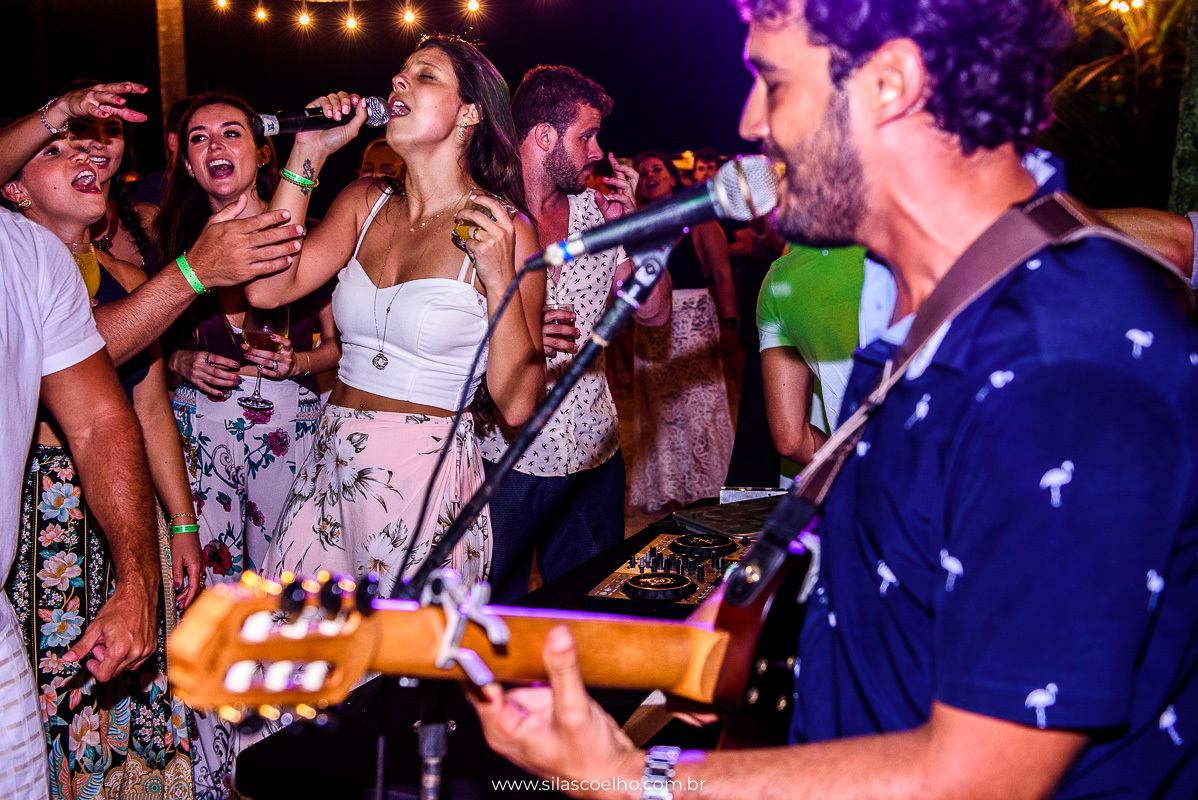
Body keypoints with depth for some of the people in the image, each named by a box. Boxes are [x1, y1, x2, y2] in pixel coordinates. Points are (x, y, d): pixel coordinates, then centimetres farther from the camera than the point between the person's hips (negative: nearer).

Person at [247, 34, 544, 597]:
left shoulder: (503, 229, -8)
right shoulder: (367, 202, 7)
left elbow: (518, 405, -11)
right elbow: (267, 288, -6)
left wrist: (499, 278, -21)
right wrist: (309, 154, -2)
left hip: (427, 481, -5)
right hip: (329, 471, 5)